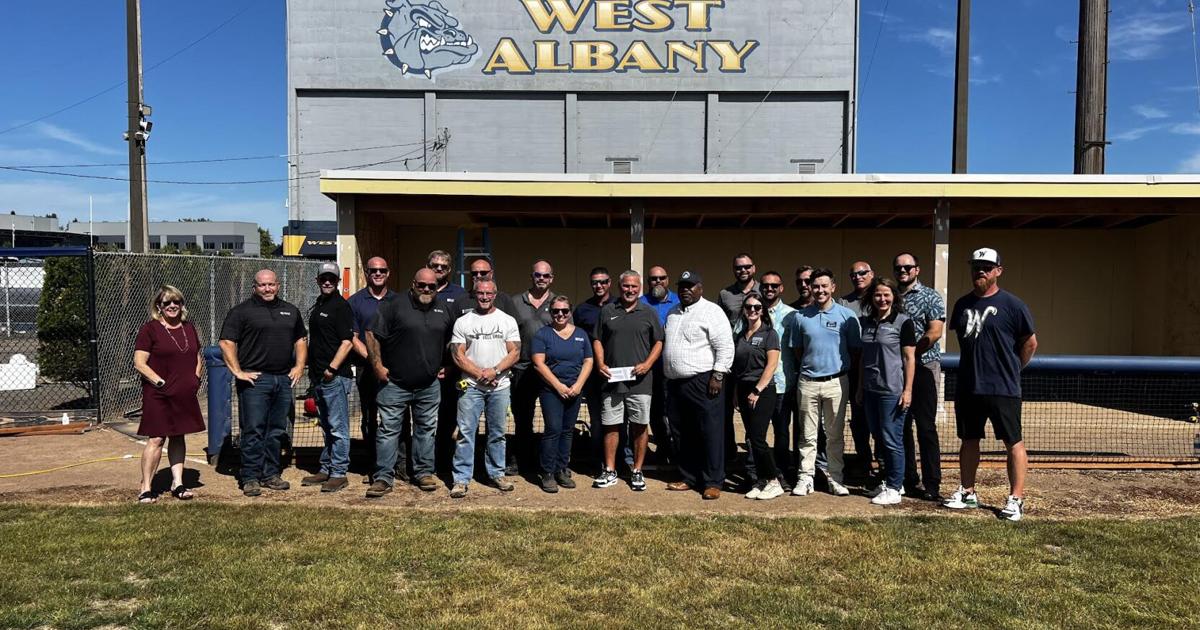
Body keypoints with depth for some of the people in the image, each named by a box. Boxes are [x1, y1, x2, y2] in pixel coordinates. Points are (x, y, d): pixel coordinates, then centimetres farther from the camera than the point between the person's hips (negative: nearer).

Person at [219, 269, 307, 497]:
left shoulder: (290, 311, 16)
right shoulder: (241, 311, -1)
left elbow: (300, 340, 23)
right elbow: (226, 342, -6)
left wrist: (299, 366, 10)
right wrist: (237, 371, -12)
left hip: (284, 379, 5)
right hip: (255, 379, -5)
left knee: (277, 431, 10)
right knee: (253, 430, -4)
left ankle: (271, 474, 19)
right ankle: (250, 478, 4)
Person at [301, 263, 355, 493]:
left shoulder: (340, 306, -9)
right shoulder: (318, 305, 17)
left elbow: (347, 342, -16)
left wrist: (332, 368, -20)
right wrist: (313, 372, 16)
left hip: (335, 377, -9)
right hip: (318, 377, 9)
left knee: (338, 427, -3)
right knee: (327, 427, 16)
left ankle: (339, 473, 3)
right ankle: (326, 469, 25)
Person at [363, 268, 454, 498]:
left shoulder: (444, 309, 7)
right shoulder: (395, 305, -7)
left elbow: (452, 342, 19)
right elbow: (372, 335, -6)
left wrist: (446, 366, 11)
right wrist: (377, 365, -10)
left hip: (429, 385, 4)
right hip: (395, 383, -3)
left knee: (427, 429, 11)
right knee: (389, 429, -1)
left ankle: (424, 472, 23)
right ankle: (384, 477, 6)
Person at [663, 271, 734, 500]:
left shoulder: (712, 312, -7)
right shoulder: (672, 313, 17)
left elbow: (725, 347, -13)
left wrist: (717, 376, -17)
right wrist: (667, 376, 21)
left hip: (703, 382, -7)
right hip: (676, 383, 8)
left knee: (710, 434, -4)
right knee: (684, 435, 13)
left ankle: (713, 483, 3)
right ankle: (688, 478, 23)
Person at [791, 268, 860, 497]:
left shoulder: (847, 315, 0)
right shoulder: (801, 316, 5)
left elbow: (855, 349, 3)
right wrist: (805, 368, 5)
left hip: (837, 382, -1)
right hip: (808, 382, 1)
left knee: (835, 434, 7)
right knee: (808, 434, 6)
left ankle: (836, 478, 16)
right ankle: (805, 478, 11)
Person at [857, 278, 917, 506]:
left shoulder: (903, 322, -6)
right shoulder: (866, 322, 10)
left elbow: (910, 358, -7)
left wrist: (907, 390, -12)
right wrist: (860, 387, 14)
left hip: (893, 391, -6)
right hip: (870, 389, 6)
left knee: (892, 440, -1)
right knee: (879, 438, 14)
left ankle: (894, 488, 9)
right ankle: (889, 481, 27)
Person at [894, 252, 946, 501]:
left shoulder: (931, 297, -2)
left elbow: (934, 333, -13)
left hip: (923, 367, -5)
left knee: (926, 428, -4)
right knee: (901, 427, 9)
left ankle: (932, 485, 1)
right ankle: (909, 481, 18)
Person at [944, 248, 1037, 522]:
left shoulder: (1012, 304, -6)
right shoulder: (963, 304, 10)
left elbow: (1030, 343, -1)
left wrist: (1010, 370, 3)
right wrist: (974, 366, 15)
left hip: (1002, 389, -6)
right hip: (967, 387, 6)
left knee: (1013, 443, 1)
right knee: (969, 440, 13)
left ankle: (1016, 499, 8)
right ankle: (967, 492, 24)